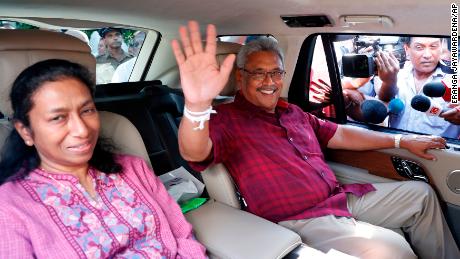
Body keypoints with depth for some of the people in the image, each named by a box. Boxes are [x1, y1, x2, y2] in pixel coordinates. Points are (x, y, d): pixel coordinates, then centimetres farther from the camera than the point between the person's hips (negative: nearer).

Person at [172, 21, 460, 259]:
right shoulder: (228, 119, -10)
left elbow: (340, 135, 21)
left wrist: (402, 140, 19)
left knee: (421, 193, 16)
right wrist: (198, 107, -53)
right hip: (302, 220, -8)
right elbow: (195, 153, -30)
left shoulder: (293, 112, 15)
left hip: (343, 197, 9)